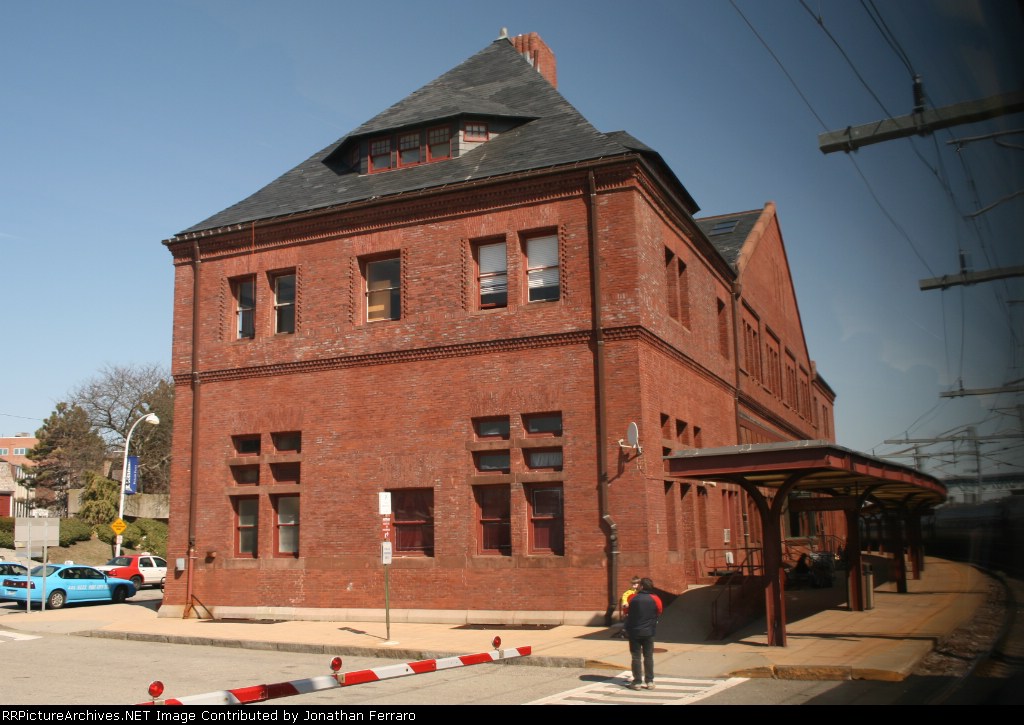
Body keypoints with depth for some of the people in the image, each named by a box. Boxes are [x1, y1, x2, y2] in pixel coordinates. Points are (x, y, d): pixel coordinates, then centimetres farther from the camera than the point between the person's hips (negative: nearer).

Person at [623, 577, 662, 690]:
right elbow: (659, 614, 6)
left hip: (634, 632, -1)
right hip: (649, 632, 1)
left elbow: (627, 613, 3)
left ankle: (637, 682, 5)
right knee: (648, 657, 10)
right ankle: (649, 681, 11)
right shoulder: (655, 599, -7)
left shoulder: (633, 598, -9)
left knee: (636, 657, 5)